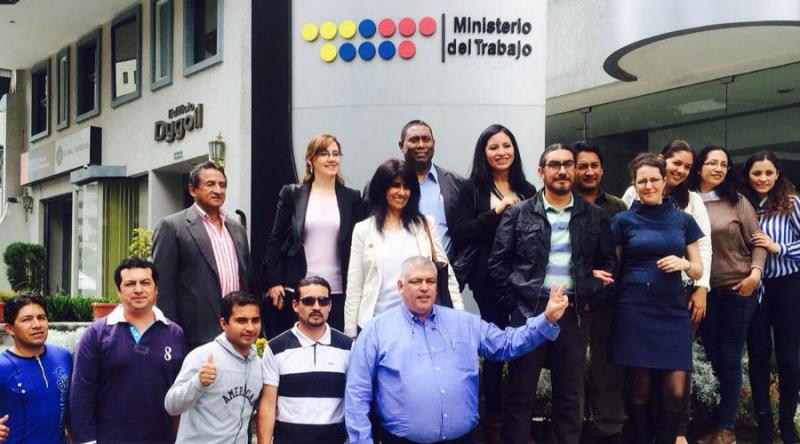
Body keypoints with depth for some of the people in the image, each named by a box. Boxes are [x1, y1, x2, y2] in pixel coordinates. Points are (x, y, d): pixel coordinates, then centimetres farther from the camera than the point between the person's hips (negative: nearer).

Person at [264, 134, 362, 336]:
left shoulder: (352, 198, 8)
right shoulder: (292, 194, 6)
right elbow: (275, 240, 6)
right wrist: (274, 282, -2)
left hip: (338, 291, 1)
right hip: (296, 290, -1)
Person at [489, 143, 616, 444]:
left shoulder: (594, 215, 8)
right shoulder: (518, 214, 1)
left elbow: (607, 260, 13)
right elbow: (498, 263, 1)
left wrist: (590, 293, -1)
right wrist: (513, 304, -5)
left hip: (573, 313, 2)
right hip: (529, 312, -2)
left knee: (570, 396, 10)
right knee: (520, 394, 4)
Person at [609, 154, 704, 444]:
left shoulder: (683, 220, 9)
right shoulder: (623, 220, 3)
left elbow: (698, 270, 11)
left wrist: (684, 264, -8)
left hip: (673, 312, 2)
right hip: (634, 312, -2)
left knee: (675, 391, -4)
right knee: (640, 389, 3)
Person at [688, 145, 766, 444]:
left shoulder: (738, 202, 1)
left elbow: (757, 242, 1)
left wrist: (755, 273, -13)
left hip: (738, 289, -1)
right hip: (704, 291, 1)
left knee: (730, 357, 2)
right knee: (711, 355, 8)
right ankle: (710, 419, 20)